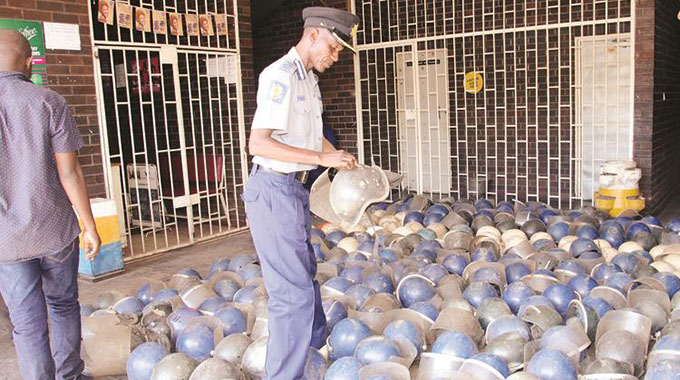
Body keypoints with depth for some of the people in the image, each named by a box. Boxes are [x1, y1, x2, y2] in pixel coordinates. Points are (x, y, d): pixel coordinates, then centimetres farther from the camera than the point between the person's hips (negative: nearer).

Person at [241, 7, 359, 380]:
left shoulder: (308, 79, 14)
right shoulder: (280, 76, -16)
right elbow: (259, 143, -24)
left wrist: (343, 162, 14)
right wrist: (322, 158, -24)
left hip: (294, 188, 10)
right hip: (273, 190, -10)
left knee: (305, 275, 24)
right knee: (293, 291, -8)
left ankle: (317, 347, 44)